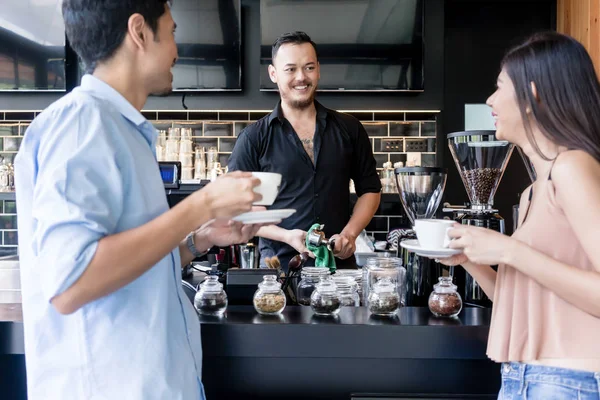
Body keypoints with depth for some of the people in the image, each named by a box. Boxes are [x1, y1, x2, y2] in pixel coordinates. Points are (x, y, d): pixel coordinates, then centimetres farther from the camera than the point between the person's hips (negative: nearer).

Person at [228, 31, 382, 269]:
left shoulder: (349, 129, 5)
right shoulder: (253, 139, -3)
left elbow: (370, 189, 11)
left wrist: (349, 233, -5)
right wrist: (286, 236, -17)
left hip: (340, 263, 2)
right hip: (280, 265, -2)